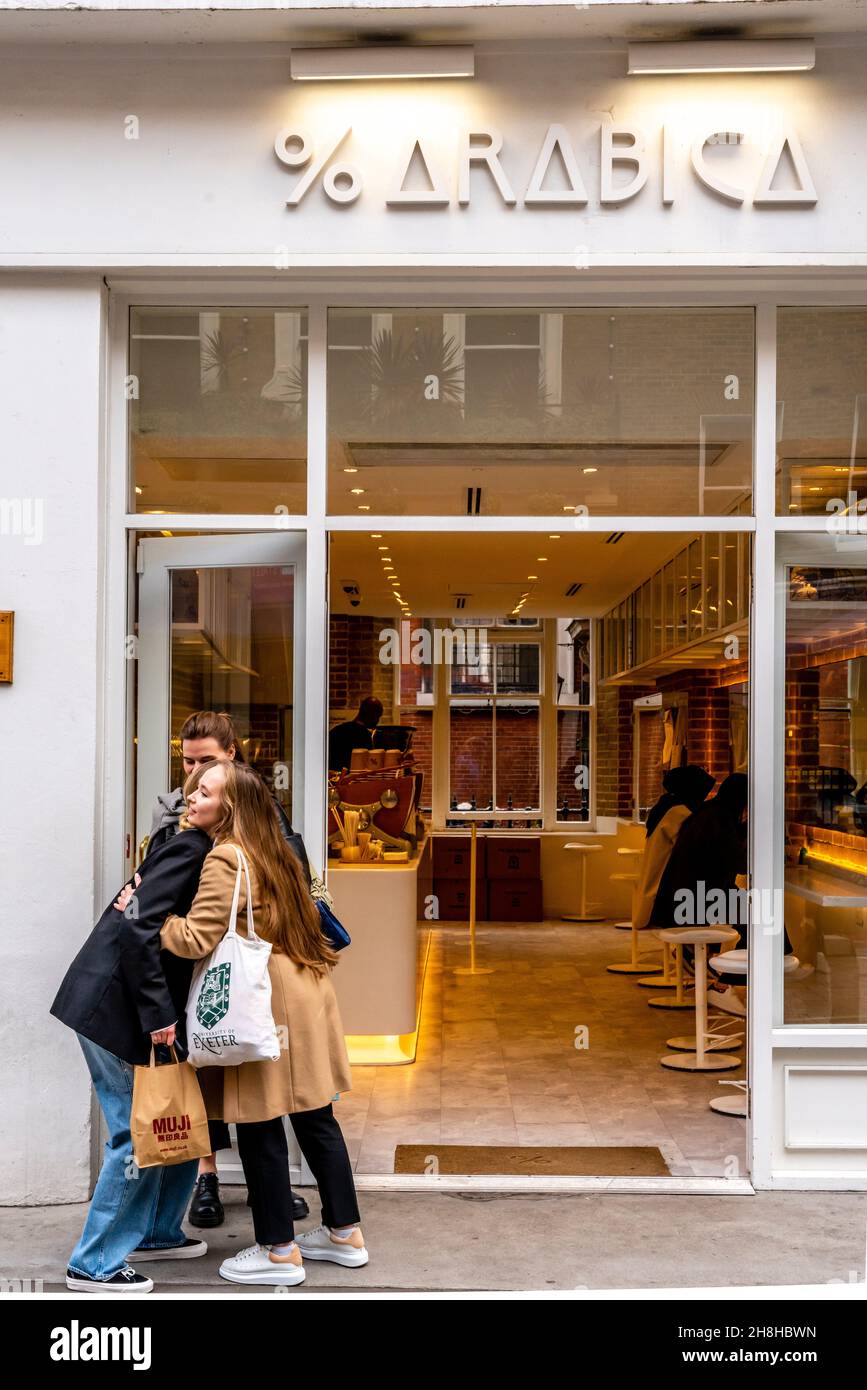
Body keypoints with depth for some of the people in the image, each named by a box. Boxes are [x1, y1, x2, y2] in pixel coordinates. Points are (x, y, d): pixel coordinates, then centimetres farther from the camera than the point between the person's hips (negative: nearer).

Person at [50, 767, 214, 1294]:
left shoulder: (198, 850, 13)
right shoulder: (192, 850, -16)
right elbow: (138, 929, -25)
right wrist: (158, 1013, -24)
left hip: (135, 1008, 9)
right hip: (114, 1009, -9)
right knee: (139, 1134, -3)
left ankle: (155, 1232, 29)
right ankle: (95, 1264, 7)